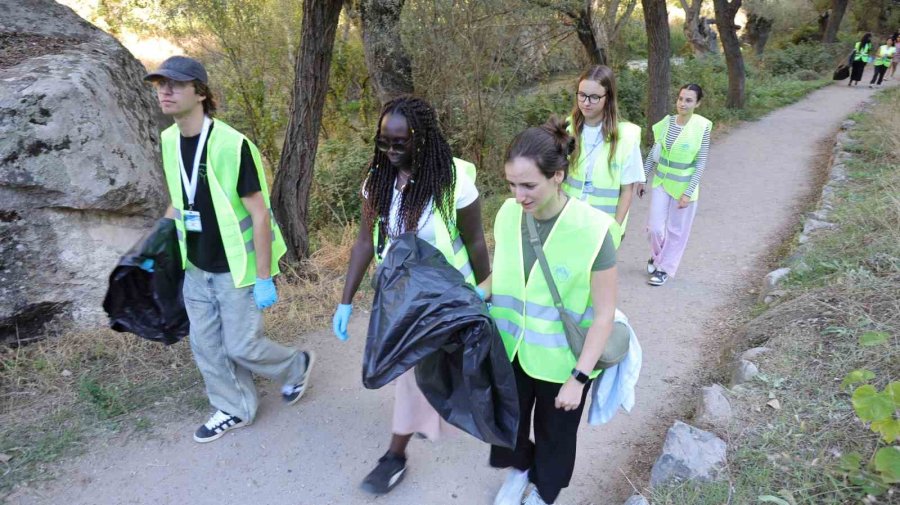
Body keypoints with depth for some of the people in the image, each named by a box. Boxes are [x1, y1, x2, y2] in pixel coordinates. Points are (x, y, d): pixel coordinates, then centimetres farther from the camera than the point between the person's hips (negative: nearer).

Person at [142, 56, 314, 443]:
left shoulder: (232, 145, -21)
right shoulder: (169, 141, 1)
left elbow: (260, 214, -19)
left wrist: (264, 278, -19)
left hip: (237, 269, -7)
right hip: (196, 269, 7)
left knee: (241, 346, 3)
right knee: (205, 346, 13)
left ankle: (296, 366, 33)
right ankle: (235, 410, 34)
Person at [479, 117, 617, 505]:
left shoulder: (592, 229, -25)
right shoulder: (508, 214, -11)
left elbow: (604, 313, -18)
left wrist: (579, 378, -18)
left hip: (562, 360, -3)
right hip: (510, 349, 4)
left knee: (554, 433, 21)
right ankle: (518, 469, 58)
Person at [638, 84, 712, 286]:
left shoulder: (702, 127, -12)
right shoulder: (667, 122, -3)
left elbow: (701, 163, -11)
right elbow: (653, 153, 7)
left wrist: (688, 192, -15)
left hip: (684, 185, -3)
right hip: (661, 182, 3)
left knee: (677, 231, 8)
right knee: (654, 227, 3)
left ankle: (665, 268, 25)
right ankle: (657, 255, 33)